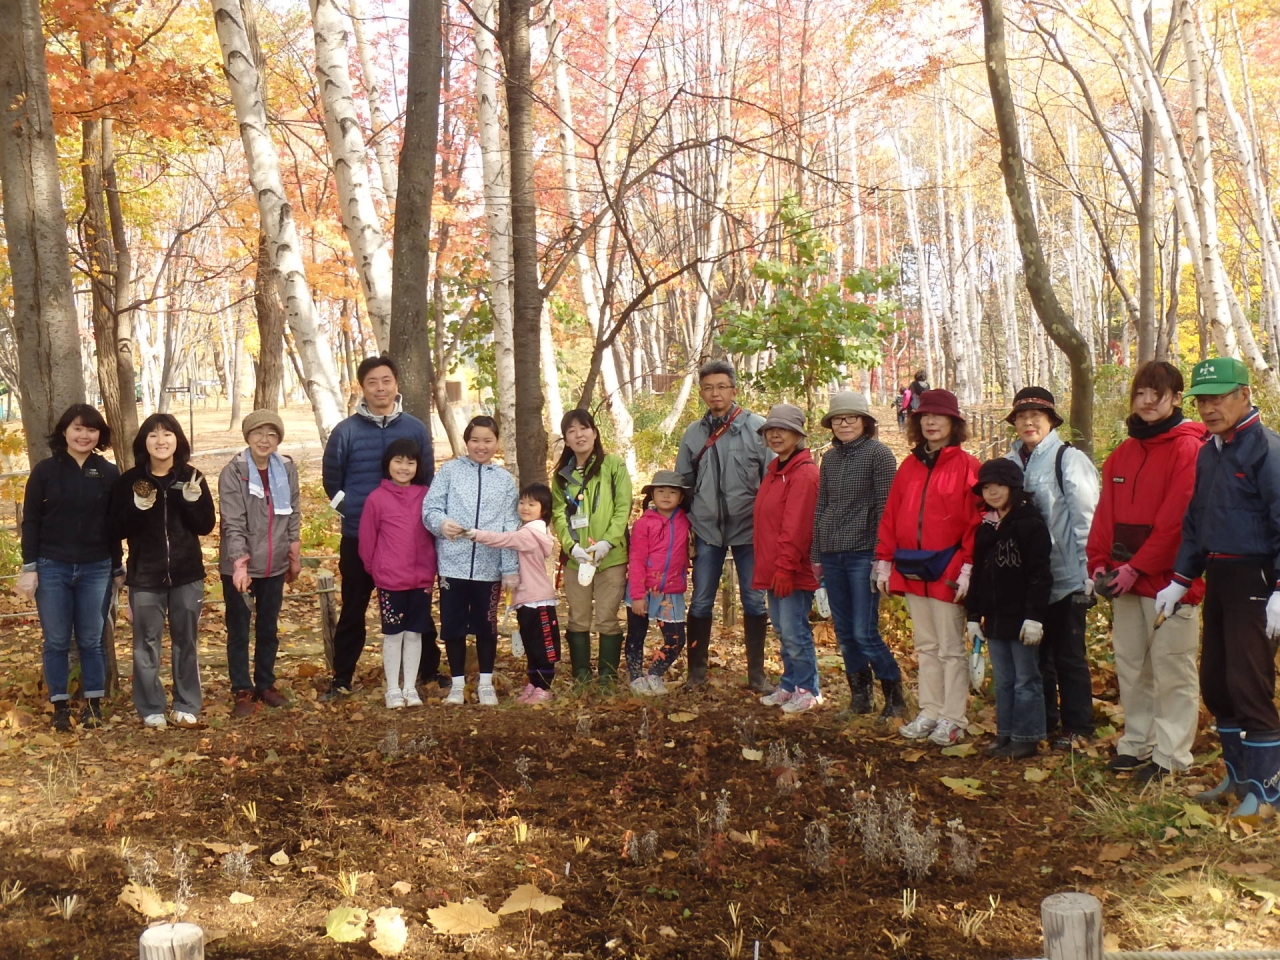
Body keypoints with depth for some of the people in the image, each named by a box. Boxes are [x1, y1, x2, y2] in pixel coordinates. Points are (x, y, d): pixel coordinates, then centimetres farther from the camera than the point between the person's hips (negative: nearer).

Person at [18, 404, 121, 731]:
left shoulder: (109, 473, 3)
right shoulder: (45, 470, -1)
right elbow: (30, 521, 1)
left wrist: (117, 569, 8)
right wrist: (29, 567, -5)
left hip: (95, 569, 1)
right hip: (52, 568, 0)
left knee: (90, 640, 6)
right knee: (56, 642, 5)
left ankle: (94, 705, 16)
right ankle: (60, 707, 15)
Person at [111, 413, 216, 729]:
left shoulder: (192, 478, 1)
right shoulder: (130, 481, -3)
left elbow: (206, 526, -1)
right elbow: (118, 529, -4)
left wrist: (193, 501, -18)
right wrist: (138, 508, -21)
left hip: (187, 573, 1)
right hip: (145, 575, -1)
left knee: (186, 641, 9)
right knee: (147, 643, 5)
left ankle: (187, 707, 19)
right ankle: (151, 709, 15)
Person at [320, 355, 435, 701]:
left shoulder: (415, 429, 1)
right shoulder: (346, 431, -3)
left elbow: (427, 478, 9)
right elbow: (331, 480, 6)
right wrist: (352, 510, 4)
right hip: (358, 538, -1)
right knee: (353, 611, 8)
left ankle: (430, 671, 23)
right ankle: (342, 680, 17)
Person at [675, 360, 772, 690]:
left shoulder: (757, 427, -4)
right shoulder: (693, 433, 7)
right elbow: (682, 483, 13)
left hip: (749, 528, -2)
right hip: (707, 529, 3)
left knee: (754, 601, 5)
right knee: (701, 602, 8)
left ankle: (756, 673, 16)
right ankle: (696, 671, 20)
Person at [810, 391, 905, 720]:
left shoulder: (878, 453, -4)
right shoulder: (830, 458, 13)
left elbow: (886, 507, -8)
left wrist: (881, 557, -12)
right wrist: (815, 555, 13)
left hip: (863, 554, -6)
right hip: (832, 555, 6)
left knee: (864, 632, -9)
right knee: (844, 632, 8)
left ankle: (894, 695, 7)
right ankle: (859, 696, 20)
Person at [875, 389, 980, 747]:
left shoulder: (966, 466, -4)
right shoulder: (908, 466, 12)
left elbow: (975, 520, -9)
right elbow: (891, 516, 11)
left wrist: (968, 567, -15)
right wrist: (884, 561, 6)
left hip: (946, 571, -5)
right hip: (911, 570, 5)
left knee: (951, 648, 1)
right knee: (926, 646, 13)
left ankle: (953, 719, 8)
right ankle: (929, 713, 20)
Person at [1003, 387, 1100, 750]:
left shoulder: (1069, 459, -7)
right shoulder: (1012, 462, 9)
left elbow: (1086, 519, -10)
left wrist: (1088, 573, -13)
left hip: (1064, 578, -5)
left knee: (1069, 655, 4)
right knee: (1035, 654, 13)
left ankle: (1078, 728, 15)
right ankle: (1042, 721, 26)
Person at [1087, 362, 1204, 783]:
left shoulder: (1188, 449, -8)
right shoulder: (1122, 454, 15)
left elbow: (1176, 521, -15)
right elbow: (1105, 514, 12)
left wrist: (1136, 568, -16)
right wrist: (1100, 564, -1)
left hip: (1170, 579, -7)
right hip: (1126, 579, 7)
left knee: (1171, 668, -2)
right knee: (1131, 666, 12)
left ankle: (1170, 755, 6)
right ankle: (1137, 744, 22)